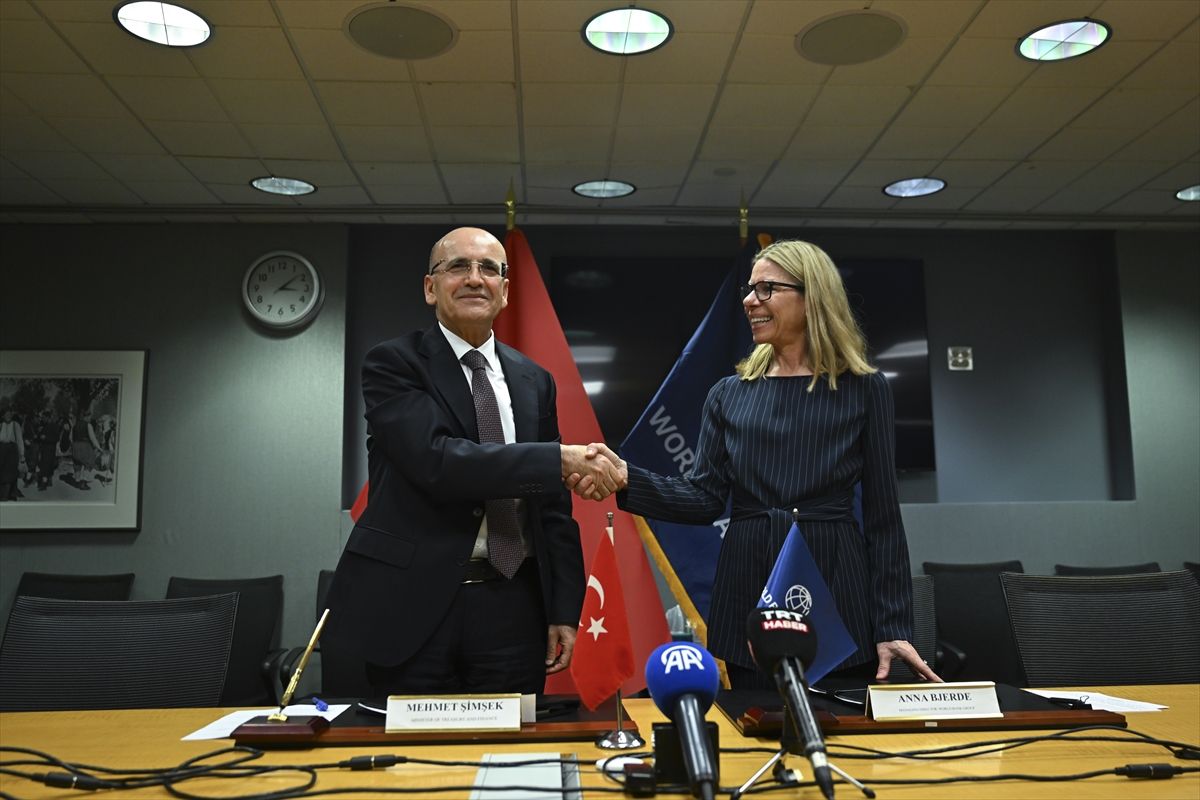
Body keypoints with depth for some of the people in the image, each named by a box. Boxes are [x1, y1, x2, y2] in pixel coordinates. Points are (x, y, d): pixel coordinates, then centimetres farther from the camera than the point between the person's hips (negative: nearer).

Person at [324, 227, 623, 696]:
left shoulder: (533, 381, 10)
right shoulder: (393, 365, -3)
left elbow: (552, 506, 11)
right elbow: (436, 461, -20)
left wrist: (565, 609, 6)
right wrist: (561, 460, -21)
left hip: (513, 606, 4)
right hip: (413, 604, -3)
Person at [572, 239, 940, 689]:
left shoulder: (864, 390, 0)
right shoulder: (729, 395, 7)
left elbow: (882, 514, -1)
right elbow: (706, 498, 0)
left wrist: (892, 625, -4)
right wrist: (625, 479, -16)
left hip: (838, 594, -1)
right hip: (749, 600, 2)